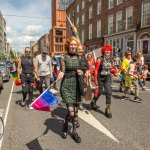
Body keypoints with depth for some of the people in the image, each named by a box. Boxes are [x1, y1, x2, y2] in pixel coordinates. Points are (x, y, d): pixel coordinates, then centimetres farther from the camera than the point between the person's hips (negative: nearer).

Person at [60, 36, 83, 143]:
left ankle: (74, 132, 31)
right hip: (66, 87, -4)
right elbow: (63, 73, -7)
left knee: (76, 111, 11)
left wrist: (82, 73, -7)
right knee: (71, 112, -10)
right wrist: (75, 72, -20)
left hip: (76, 86, 4)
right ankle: (65, 127, 23)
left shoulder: (79, 57, 7)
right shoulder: (63, 57, -4)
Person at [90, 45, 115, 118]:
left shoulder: (111, 60, 4)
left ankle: (108, 109, 4)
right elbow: (96, 70, -13)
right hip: (100, 77, -4)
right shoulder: (100, 59, -13)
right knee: (99, 92, 9)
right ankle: (93, 102, 41)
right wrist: (95, 80, -16)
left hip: (108, 77, 4)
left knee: (109, 92, -6)